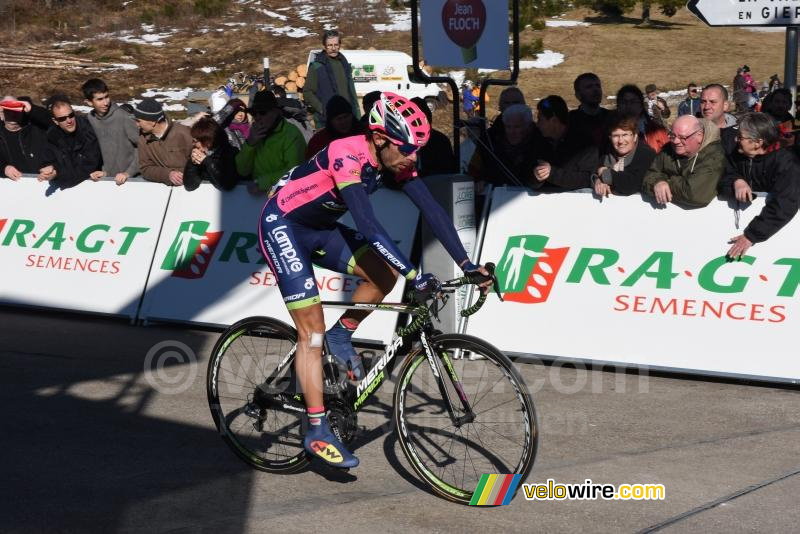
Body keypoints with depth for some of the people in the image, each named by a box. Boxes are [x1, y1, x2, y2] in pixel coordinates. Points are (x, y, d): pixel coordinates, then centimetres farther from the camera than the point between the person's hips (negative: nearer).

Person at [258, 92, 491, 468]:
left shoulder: (395, 159, -10)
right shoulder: (348, 156, -32)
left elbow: (431, 210, -12)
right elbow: (367, 224, -40)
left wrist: (467, 265, -19)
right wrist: (414, 274, -44)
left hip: (320, 228, 8)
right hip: (283, 226, -7)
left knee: (385, 273, -12)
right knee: (312, 332, -11)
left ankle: (341, 338, 11)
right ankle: (317, 433, -6)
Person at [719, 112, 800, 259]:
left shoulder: (785, 162, -20)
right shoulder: (738, 156, 0)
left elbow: (784, 206, -31)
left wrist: (751, 235, -36)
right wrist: (736, 181, -25)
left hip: (775, 229, -4)